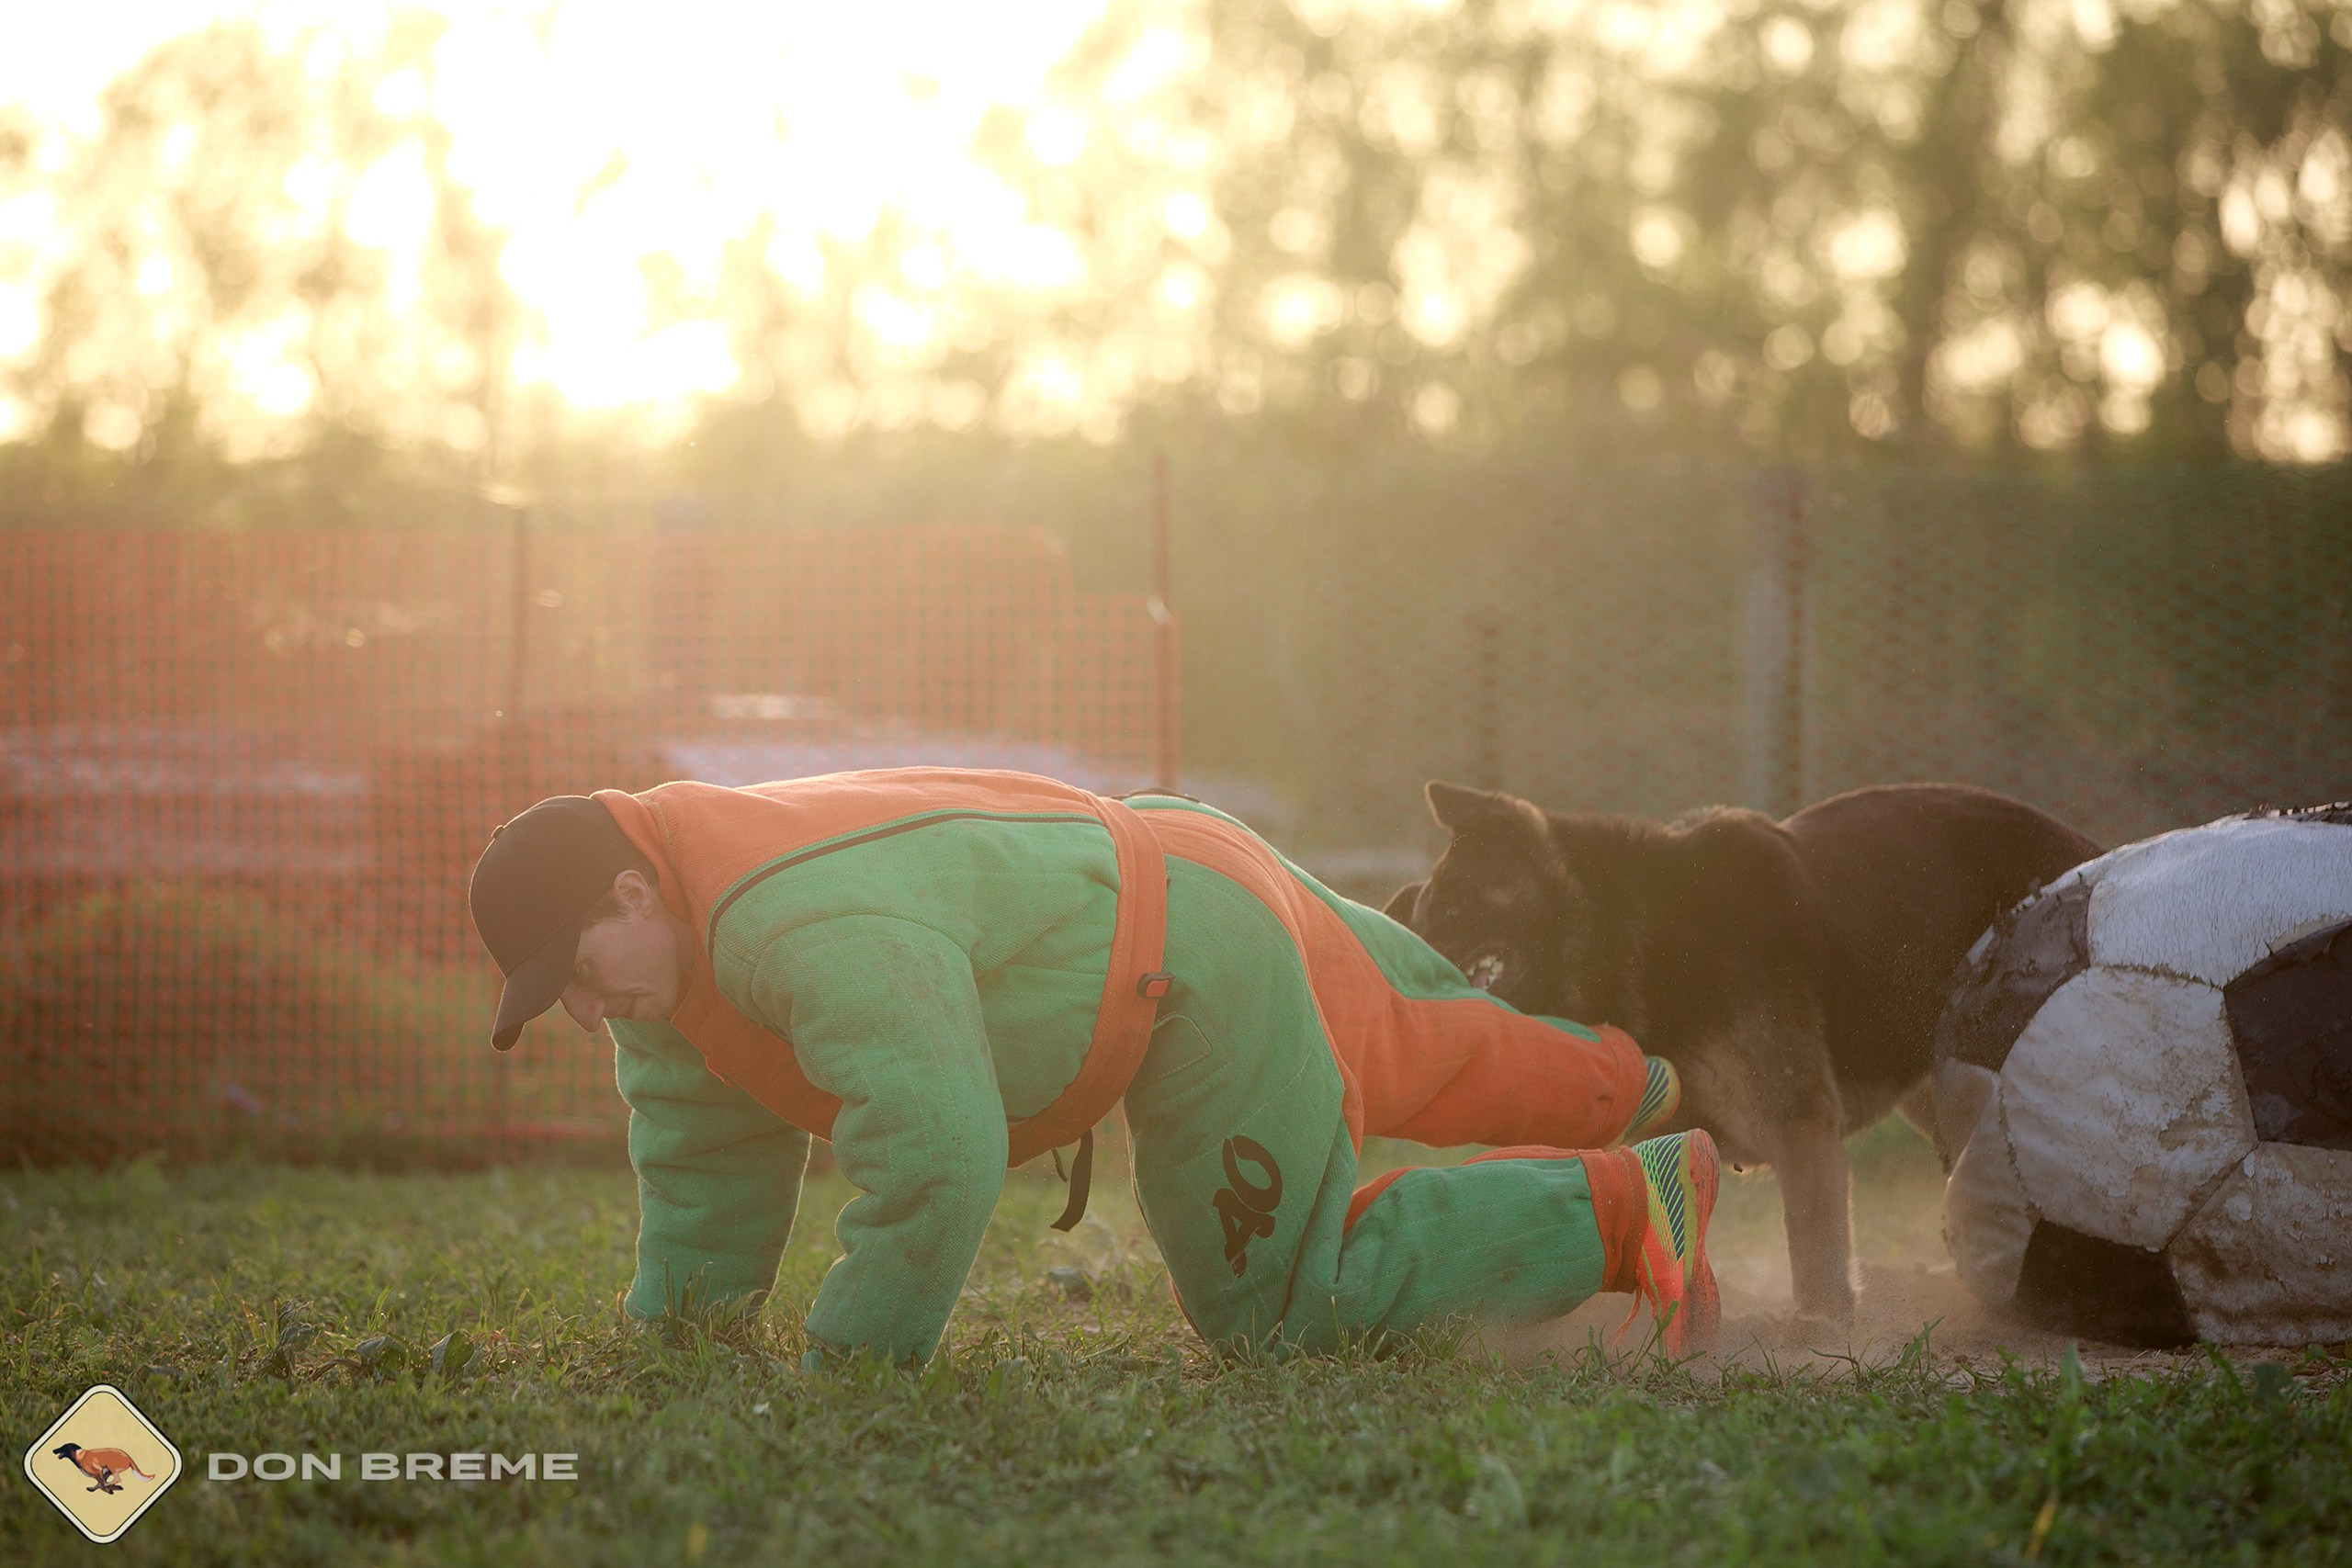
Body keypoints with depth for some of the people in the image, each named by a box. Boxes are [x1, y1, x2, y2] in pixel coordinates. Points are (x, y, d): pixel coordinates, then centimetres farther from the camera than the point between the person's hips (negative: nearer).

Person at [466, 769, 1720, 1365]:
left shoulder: (819, 937, -37)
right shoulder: (667, 942, -5)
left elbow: (939, 1163, -39)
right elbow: (708, 1166, 7)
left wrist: (845, 1368, -29)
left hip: (1197, 953, -9)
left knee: (1284, 1297, -4)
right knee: (1401, 1060, 32)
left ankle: (1632, 1205, 5)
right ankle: (1612, 1085, 59)